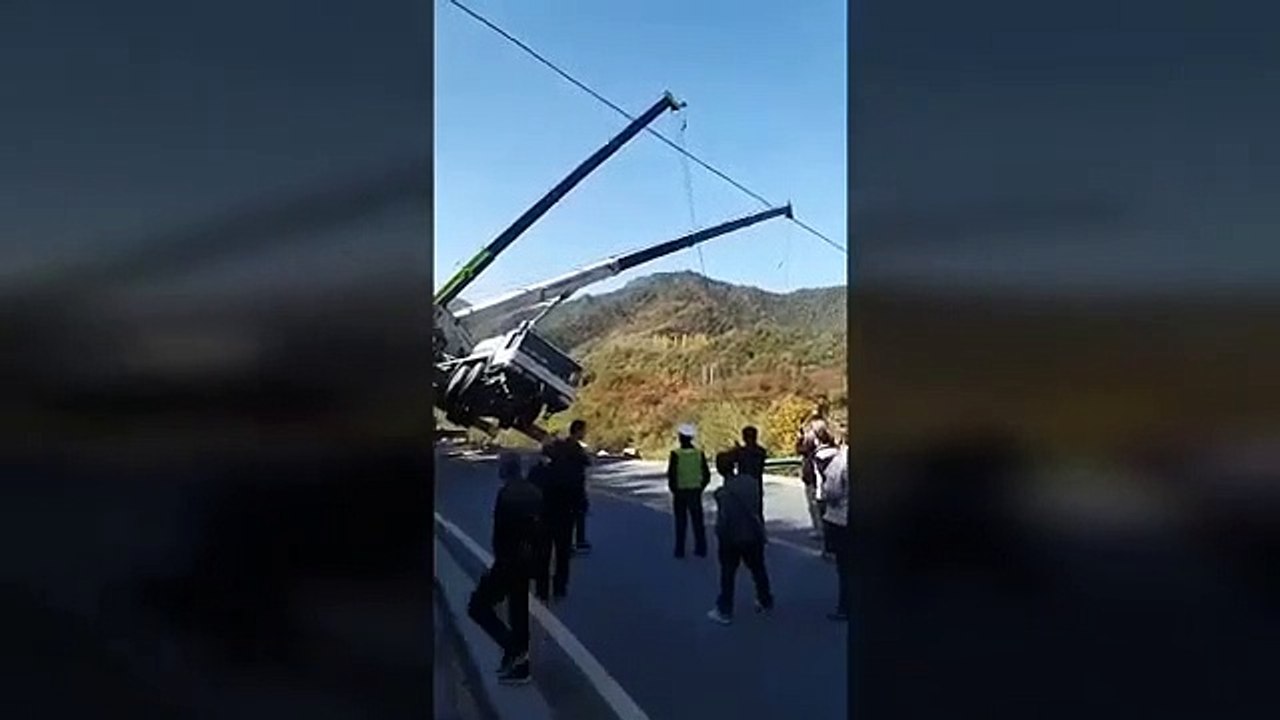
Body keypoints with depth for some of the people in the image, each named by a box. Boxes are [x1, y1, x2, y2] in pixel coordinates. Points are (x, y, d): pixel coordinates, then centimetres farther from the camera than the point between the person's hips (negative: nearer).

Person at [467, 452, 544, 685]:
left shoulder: (507, 494, -20)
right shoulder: (533, 492, 6)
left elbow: (501, 534, -21)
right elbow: (539, 528, 12)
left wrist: (497, 565, -13)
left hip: (509, 562, -9)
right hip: (527, 561, 9)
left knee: (478, 606, 3)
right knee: (519, 613, 18)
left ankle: (513, 648, -1)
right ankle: (519, 667, 27)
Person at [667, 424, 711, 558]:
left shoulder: (676, 454, -12)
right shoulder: (699, 453, -2)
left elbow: (671, 475, -13)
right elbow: (707, 475, 1)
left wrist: (674, 489, 1)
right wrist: (700, 488, 12)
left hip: (680, 492, -2)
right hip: (695, 492, 2)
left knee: (681, 522, 6)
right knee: (697, 521, 11)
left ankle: (680, 550, 10)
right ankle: (701, 548, 14)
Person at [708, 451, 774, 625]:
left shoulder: (724, 492, -23)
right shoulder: (752, 482, -8)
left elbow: (723, 519, -18)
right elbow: (760, 506, 3)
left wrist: (720, 538, -6)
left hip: (732, 539, -5)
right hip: (754, 535, 5)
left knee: (728, 574, 10)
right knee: (758, 569, 23)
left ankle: (724, 612, 16)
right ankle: (765, 602, 39)